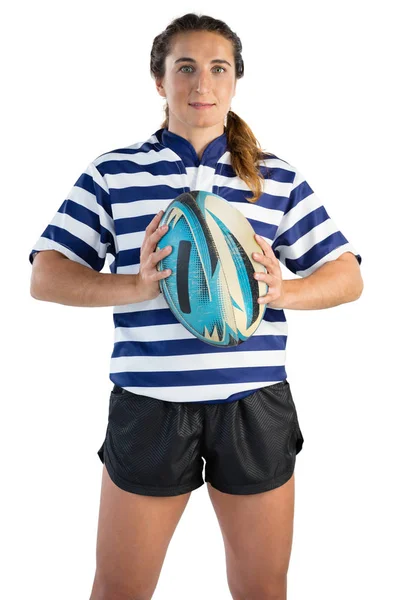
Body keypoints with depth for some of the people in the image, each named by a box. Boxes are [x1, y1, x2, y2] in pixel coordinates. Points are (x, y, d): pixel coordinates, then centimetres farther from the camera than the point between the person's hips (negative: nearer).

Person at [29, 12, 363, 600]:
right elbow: (45, 277, 0)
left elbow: (348, 277, 7)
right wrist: (136, 286, -17)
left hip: (255, 405, 1)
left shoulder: (280, 179, 9)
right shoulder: (113, 174, 5)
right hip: (149, 404, -1)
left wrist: (282, 292, -14)